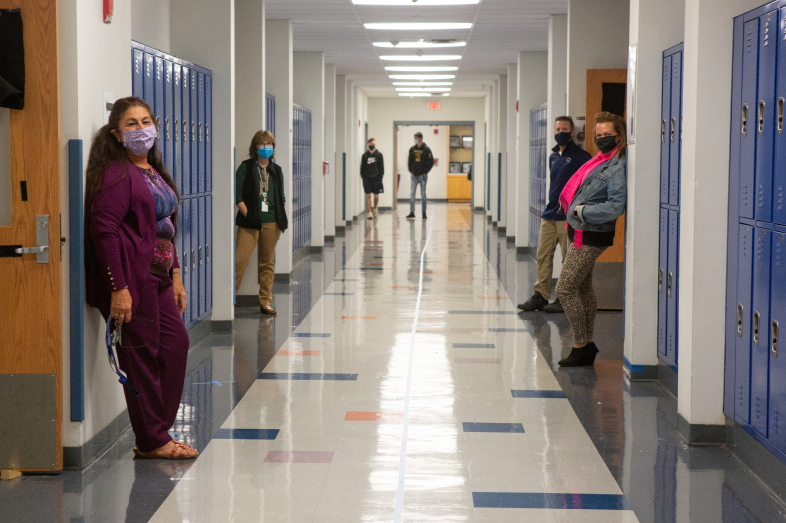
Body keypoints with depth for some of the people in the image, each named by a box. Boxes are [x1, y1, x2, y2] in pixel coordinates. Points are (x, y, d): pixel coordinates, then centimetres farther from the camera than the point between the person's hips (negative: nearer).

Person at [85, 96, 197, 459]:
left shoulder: (154, 171, 18)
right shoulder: (116, 173, -11)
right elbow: (104, 230, -18)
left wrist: (175, 274, 19)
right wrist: (118, 289, -23)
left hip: (158, 275, 10)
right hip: (131, 278, -9)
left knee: (176, 341, 10)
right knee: (142, 353, -3)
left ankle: (157, 432, 20)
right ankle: (151, 441, 7)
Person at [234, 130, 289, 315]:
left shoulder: (276, 170, 14)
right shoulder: (245, 168, 2)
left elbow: (281, 197, 18)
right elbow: (237, 195, -3)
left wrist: (281, 220, 6)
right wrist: (248, 215, -11)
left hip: (272, 223, 4)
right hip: (250, 223, -4)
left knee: (268, 263, 7)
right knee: (240, 260, -11)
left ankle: (266, 302, 14)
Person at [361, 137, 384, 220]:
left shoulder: (379, 155, 3)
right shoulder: (365, 155, 5)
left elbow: (381, 167, 5)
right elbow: (362, 167, 8)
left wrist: (380, 176, -2)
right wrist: (363, 176, 0)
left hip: (376, 178, 0)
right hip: (367, 178, 0)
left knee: (376, 196, 5)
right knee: (368, 196, -4)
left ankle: (375, 208, 33)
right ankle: (370, 212, 0)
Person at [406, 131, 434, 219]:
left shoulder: (426, 149, -6)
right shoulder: (412, 149, 7)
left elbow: (431, 162, -4)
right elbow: (409, 160, 16)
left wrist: (425, 172, -9)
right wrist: (410, 170, 6)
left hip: (422, 175, -4)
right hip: (414, 175, 4)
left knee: (423, 194, 1)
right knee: (412, 194, 0)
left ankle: (424, 213, 7)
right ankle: (412, 212, 4)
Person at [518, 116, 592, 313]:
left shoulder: (580, 156, -6)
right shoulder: (553, 157, 16)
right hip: (550, 215, 7)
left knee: (569, 259, -1)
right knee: (543, 255, 6)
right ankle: (541, 295, 11)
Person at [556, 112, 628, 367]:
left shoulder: (618, 166, -16)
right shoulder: (601, 161, 12)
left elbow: (616, 207, -24)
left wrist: (581, 211, -16)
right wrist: (572, 207, 9)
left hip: (591, 236, -9)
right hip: (581, 232, 9)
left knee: (565, 288, -8)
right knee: (583, 288, 14)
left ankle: (581, 345, -1)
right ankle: (587, 343, 23)